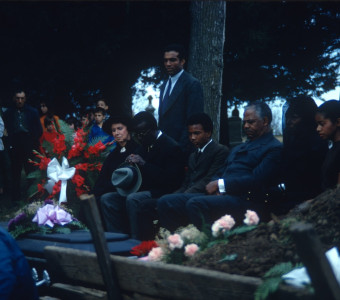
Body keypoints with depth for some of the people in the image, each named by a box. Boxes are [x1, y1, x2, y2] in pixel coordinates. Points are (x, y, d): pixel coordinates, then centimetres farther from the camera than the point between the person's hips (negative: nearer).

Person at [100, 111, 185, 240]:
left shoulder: (172, 147, -9)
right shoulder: (144, 146, 16)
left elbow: (170, 179, -20)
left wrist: (143, 164, -21)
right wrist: (131, 163, -2)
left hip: (161, 193, -9)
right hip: (142, 190, 9)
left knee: (133, 199, -35)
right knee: (106, 200, -6)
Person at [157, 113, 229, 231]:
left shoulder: (220, 150, 1)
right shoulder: (193, 156, 29)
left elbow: (208, 181, -10)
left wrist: (184, 195, -18)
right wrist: (174, 195, -2)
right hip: (189, 194, 8)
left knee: (164, 201, -27)